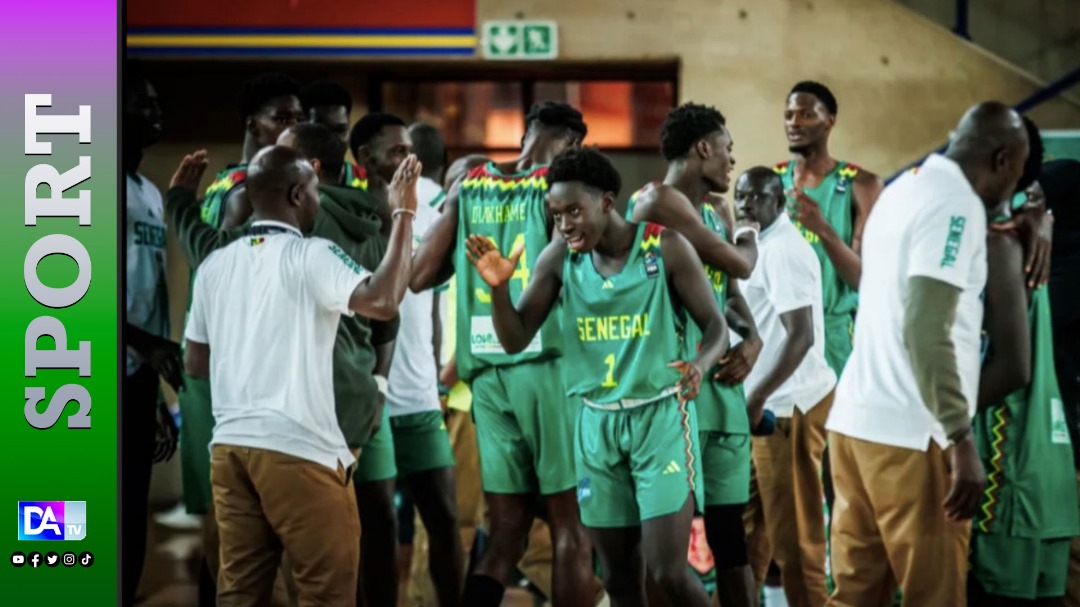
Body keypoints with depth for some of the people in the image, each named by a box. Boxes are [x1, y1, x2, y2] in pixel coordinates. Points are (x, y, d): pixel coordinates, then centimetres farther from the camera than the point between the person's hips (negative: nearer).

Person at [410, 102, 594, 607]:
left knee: (506, 533, 9)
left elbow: (419, 276, 10)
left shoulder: (468, 187, 11)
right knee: (569, 526, 3)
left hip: (486, 372, 5)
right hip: (547, 363, -4)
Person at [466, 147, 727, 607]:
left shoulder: (665, 247, -8)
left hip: (660, 415, -4)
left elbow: (715, 325, -4)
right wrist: (499, 287, -18)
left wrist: (700, 364, -25)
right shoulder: (559, 259, 0)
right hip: (596, 424, 4)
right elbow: (515, 340, 1)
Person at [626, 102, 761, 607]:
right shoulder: (658, 200, -10)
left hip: (721, 381, 8)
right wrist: (749, 244, 10)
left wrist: (751, 341, -1)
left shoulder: (718, 218, 19)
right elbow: (738, 264, -13)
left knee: (729, 528, 11)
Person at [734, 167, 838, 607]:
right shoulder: (763, 245, 14)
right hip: (775, 401, 10)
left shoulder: (782, 251, -16)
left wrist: (757, 399, -23)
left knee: (792, 529, -1)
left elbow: (801, 336, -23)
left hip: (788, 404, -10)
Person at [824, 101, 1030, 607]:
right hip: (908, 432, -9)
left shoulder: (903, 190, 16)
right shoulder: (956, 204, -11)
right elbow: (926, 330, -20)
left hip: (856, 417, 9)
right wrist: (961, 438, -20)